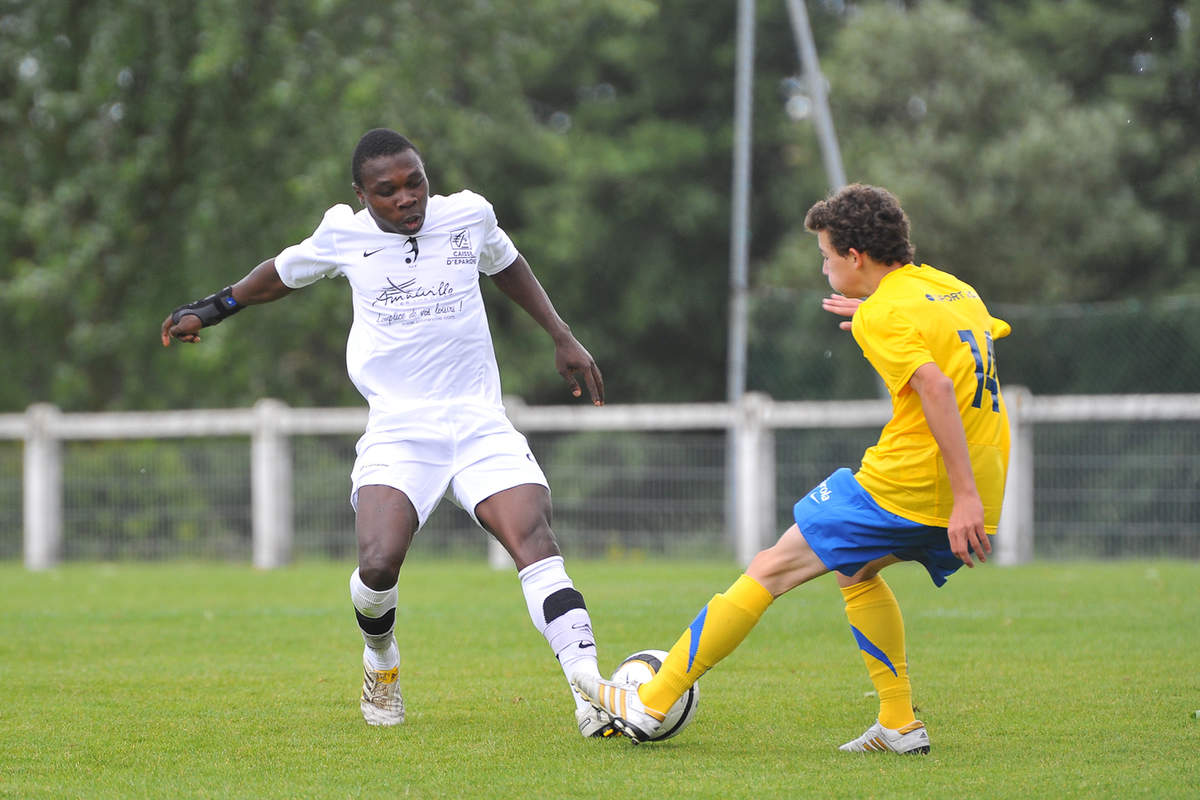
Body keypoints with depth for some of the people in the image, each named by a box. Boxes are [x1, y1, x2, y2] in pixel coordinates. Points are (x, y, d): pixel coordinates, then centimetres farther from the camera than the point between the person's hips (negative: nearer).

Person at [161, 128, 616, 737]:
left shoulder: (470, 214, 5)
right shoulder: (344, 235, 3)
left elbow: (507, 266, 27)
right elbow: (282, 274, 25)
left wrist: (563, 338, 24)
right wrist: (212, 309, 30)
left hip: (480, 425, 1)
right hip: (397, 431, -1)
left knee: (533, 539, -23)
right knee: (379, 564, -22)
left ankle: (591, 697, -29)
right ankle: (380, 659, 13)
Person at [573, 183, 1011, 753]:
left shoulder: (884, 315, -10)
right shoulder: (955, 289, 14)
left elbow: (936, 387, -25)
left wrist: (965, 495, -28)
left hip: (903, 486, -8)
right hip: (981, 488, 8)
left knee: (770, 571, 0)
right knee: (854, 571, 30)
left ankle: (648, 705, 2)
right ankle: (899, 725, 22)